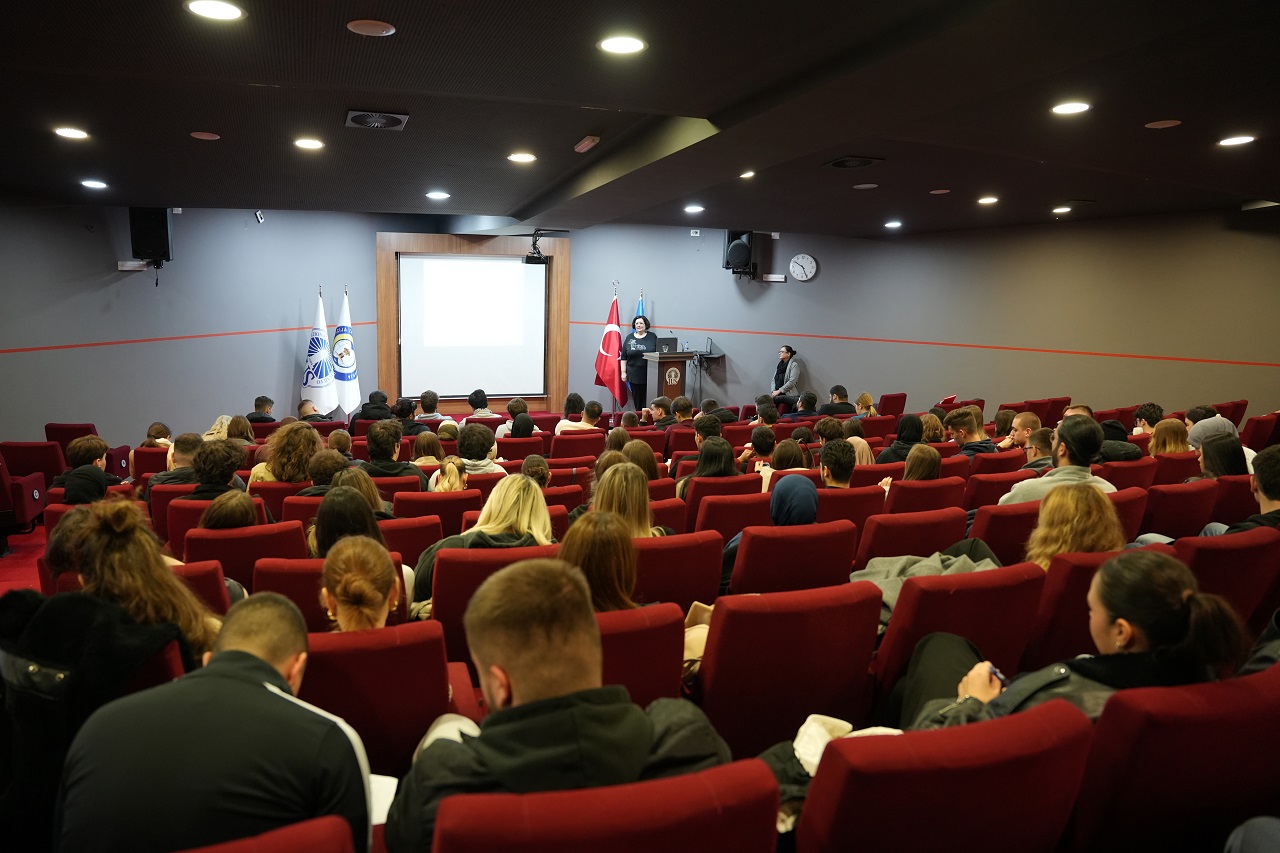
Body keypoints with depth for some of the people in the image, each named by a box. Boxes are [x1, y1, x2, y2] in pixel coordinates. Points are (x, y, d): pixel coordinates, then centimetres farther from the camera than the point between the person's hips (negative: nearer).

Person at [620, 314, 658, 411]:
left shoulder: (652, 337, 4)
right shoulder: (629, 338, 7)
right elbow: (623, 357, 8)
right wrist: (623, 372, 2)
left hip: (649, 374, -1)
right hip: (634, 375, 2)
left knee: (648, 399, -4)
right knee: (637, 399, 5)